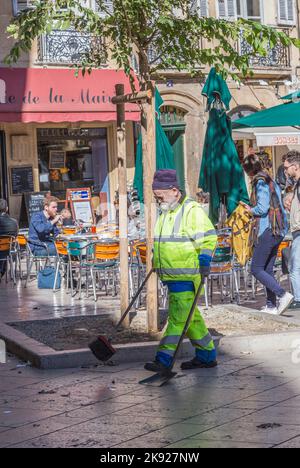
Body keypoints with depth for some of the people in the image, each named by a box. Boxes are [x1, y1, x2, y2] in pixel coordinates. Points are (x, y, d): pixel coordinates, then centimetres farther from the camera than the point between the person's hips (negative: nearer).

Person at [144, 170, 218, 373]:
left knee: (177, 317, -9)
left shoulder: (192, 210, -12)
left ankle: (164, 359, -10)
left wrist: (204, 263, -19)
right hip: (171, 276, 9)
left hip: (187, 276, -9)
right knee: (190, 317, 13)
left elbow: (208, 238, -15)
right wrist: (156, 259, 23)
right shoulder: (165, 212, 16)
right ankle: (207, 355, 22)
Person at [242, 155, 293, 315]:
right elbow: (280, 207, 16)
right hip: (279, 231, 9)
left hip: (267, 230, -9)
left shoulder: (260, 183, -11)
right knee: (268, 269, 12)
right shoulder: (272, 182, 15)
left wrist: (251, 210, 1)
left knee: (256, 269, -4)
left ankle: (283, 294, -16)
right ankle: (271, 306, 12)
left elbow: (262, 208, -19)